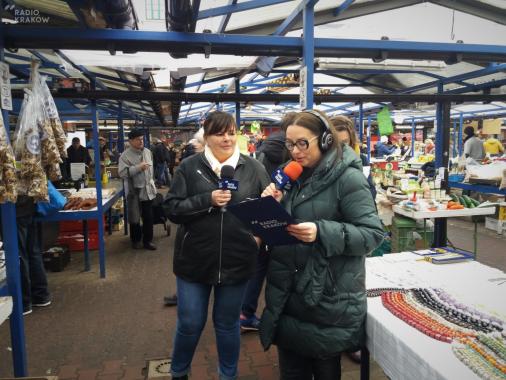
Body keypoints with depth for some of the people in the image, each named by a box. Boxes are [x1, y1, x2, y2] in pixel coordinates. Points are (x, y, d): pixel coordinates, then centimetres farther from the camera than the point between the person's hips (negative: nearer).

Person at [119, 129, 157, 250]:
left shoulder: (148, 152, 8)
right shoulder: (125, 155, -11)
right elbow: (122, 173, -20)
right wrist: (138, 167, -24)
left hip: (148, 190, 5)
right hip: (134, 191, -4)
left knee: (148, 217, 8)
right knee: (135, 218, 10)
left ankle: (147, 240, 20)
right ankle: (136, 240, 26)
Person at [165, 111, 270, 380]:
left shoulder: (253, 168, -1)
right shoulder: (189, 167, -3)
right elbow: (172, 209, -8)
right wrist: (208, 200, -20)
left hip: (236, 261, 1)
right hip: (195, 260, 0)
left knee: (227, 323, 18)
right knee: (189, 324, 13)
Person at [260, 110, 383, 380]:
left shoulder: (348, 178, -13)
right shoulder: (296, 175, 8)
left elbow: (373, 234, -17)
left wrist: (321, 232, -29)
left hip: (328, 301, -6)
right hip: (289, 294, 6)